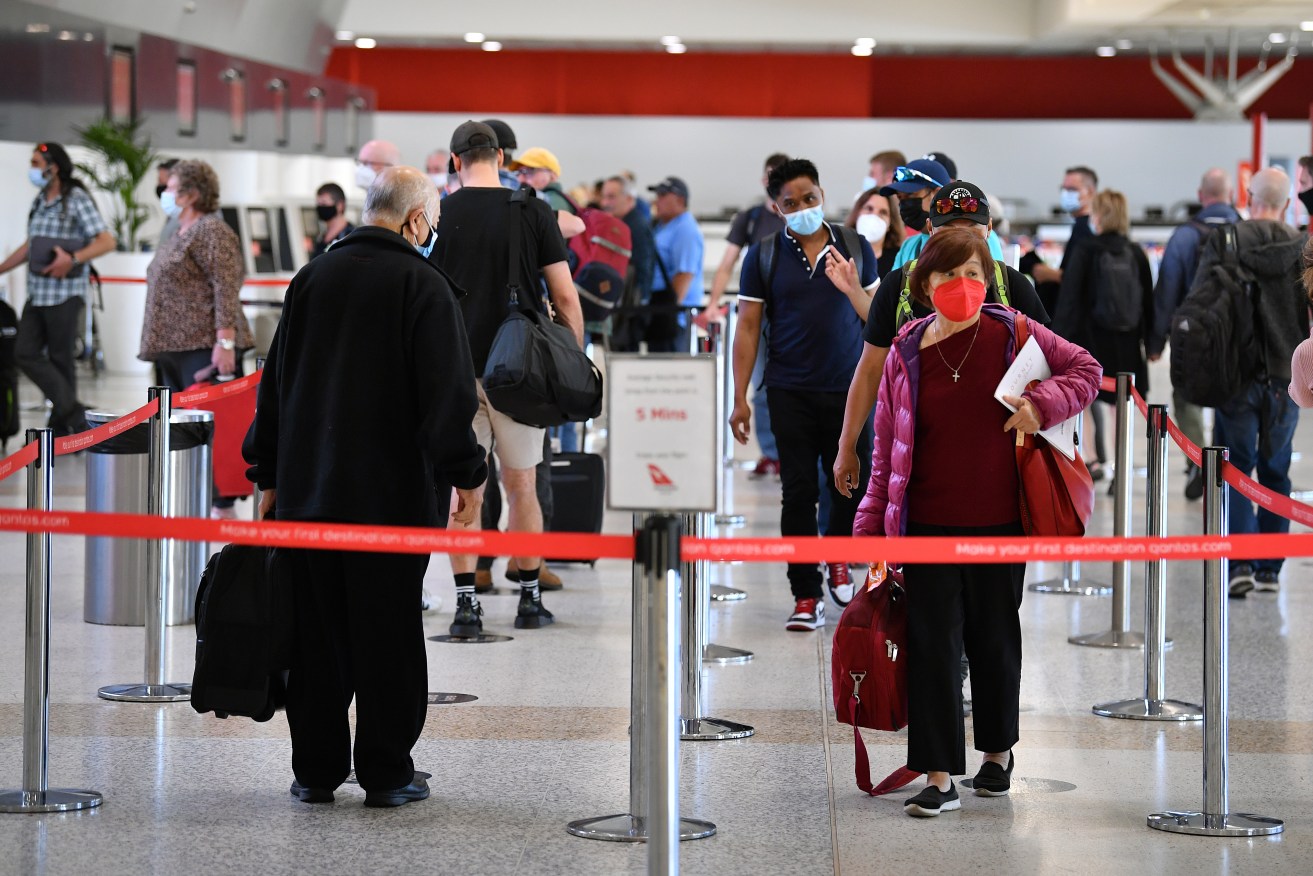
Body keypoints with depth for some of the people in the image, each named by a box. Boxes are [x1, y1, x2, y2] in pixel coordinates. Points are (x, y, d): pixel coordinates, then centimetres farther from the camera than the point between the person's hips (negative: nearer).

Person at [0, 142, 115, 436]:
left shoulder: (76, 199, -8)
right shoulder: (39, 201, 13)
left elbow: (106, 241, -14)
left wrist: (72, 259, -24)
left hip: (65, 293, -7)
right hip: (37, 293, 7)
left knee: (61, 359, -1)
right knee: (26, 354, -1)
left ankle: (62, 425, 8)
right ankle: (72, 411, 0)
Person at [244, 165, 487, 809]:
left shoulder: (312, 278, 8)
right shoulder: (423, 285, -7)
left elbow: (275, 381, 12)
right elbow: (447, 391, -11)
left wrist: (268, 473, 18)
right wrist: (464, 473, -4)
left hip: (306, 489, 4)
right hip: (395, 491, -4)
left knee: (315, 631, 9)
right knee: (387, 633, 3)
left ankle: (316, 769, 12)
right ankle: (385, 772, 6)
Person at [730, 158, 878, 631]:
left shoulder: (855, 248, 4)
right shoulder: (763, 256, 1)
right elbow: (748, 328, 2)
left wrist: (852, 289, -15)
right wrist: (740, 398, -2)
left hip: (848, 389, 1)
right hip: (790, 392, -1)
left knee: (853, 485, 3)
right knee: (798, 493, 1)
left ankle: (837, 556, 33)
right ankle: (806, 596, 8)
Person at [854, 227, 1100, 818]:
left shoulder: (1013, 334, -2)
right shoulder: (906, 353, 1)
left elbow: (1086, 370, 8)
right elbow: (887, 449, 5)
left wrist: (1042, 402, -10)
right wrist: (870, 524, 3)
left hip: (999, 523, 0)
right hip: (928, 525, 0)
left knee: (994, 640, 12)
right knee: (932, 643, -3)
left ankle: (998, 751, 32)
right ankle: (939, 777, 0)